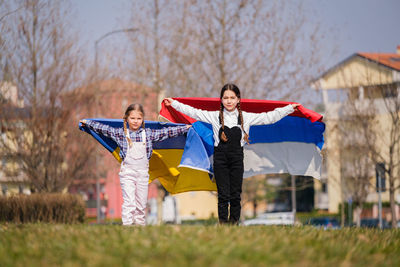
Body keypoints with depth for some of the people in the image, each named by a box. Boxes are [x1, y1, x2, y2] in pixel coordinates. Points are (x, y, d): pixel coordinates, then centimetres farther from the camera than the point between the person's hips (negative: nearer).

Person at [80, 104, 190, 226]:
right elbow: (103, 129, 5)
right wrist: (87, 123, 5)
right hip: (127, 171, -3)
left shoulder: (148, 133, 6)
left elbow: (166, 132, 11)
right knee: (129, 202, -11)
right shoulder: (120, 133, 1)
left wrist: (185, 128, 13)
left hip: (143, 172, 3)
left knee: (141, 204, 7)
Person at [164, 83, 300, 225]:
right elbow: (194, 112, 4)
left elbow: (269, 117, 7)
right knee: (223, 195, -1)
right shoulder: (215, 116, 3)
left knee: (235, 194, 2)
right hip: (220, 159, -1)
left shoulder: (246, 117, 5)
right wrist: (174, 103, 0)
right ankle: (223, 222, 3)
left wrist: (290, 108, 6)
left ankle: (234, 222, 11)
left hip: (237, 159, 1)